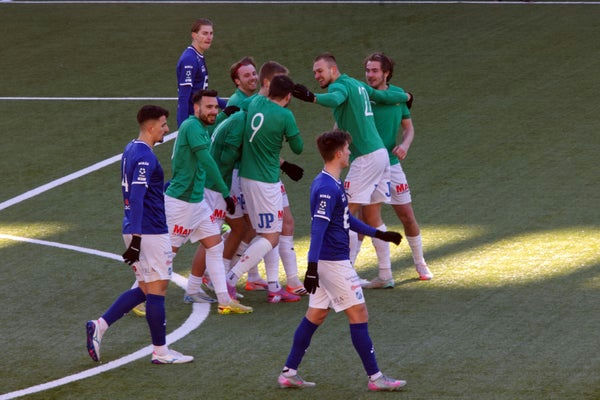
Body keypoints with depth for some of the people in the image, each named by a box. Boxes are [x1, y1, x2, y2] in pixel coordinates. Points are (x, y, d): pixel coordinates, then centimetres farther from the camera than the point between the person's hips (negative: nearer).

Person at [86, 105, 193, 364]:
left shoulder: (131, 150, 14)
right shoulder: (145, 157, -17)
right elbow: (136, 198, -24)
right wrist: (136, 239, -28)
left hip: (137, 230, 10)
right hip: (150, 233, -10)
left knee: (145, 289, 15)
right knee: (157, 289, -2)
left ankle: (99, 326, 8)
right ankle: (160, 352, 5)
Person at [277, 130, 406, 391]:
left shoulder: (329, 184, 13)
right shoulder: (328, 188, -19)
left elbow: (346, 219, 26)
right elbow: (318, 229, -24)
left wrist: (379, 234, 29)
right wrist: (312, 268, -28)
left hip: (327, 261, 10)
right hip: (333, 261, -10)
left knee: (316, 315, 13)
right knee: (359, 314, -4)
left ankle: (289, 372, 15)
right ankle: (375, 378, 0)